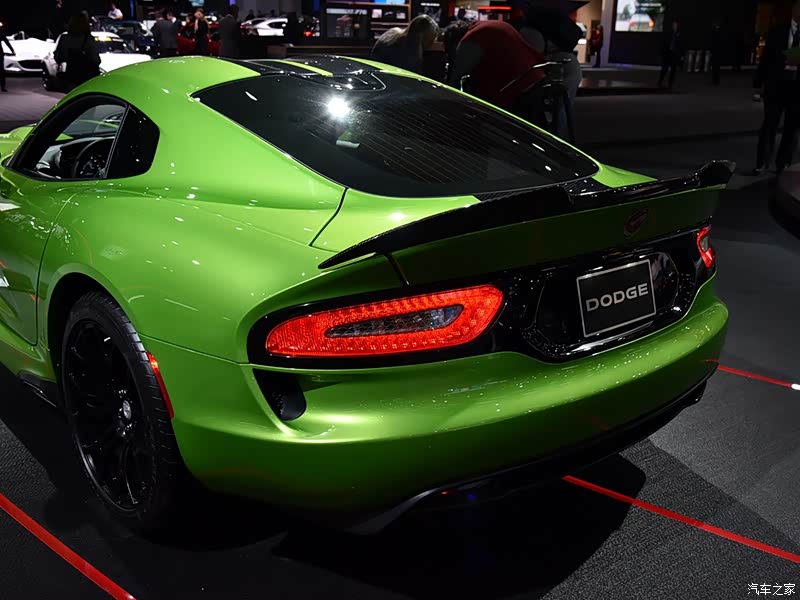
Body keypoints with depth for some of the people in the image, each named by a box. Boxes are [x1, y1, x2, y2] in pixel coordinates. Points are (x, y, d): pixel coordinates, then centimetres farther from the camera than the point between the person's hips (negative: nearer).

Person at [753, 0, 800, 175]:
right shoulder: (778, 32, 5)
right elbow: (766, 58, 6)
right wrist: (758, 82, 0)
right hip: (776, 85, 0)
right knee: (769, 125, 1)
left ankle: (783, 164, 17)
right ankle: (762, 162, 7)